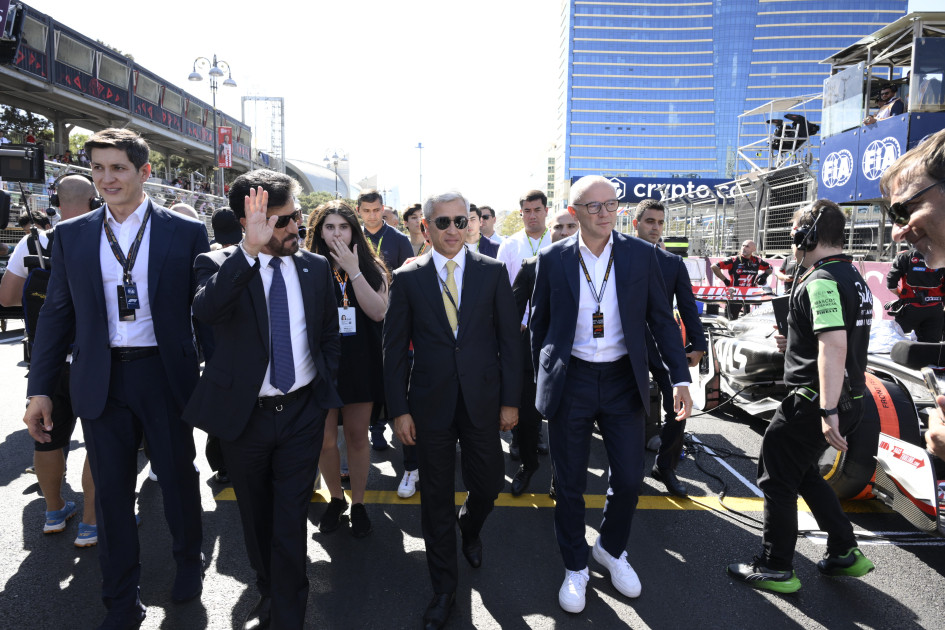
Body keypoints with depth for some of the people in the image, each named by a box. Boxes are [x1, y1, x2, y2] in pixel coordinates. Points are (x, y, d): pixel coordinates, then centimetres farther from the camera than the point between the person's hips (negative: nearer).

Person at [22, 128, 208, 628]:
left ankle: (189, 562, 42)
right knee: (111, 493, 12)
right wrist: (40, 388, 4)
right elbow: (56, 314, 7)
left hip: (165, 375, -2)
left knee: (178, 478, 14)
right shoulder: (71, 235, 5)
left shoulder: (186, 233, -3)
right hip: (101, 381, 2)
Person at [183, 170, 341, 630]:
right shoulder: (220, 265, -8)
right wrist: (250, 250, -37)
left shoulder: (316, 268, 1)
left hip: (303, 414, 0)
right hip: (243, 416, 0)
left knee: (290, 522, 4)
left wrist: (325, 383, 6)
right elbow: (205, 310, -31)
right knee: (256, 519, 19)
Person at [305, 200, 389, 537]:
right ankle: (336, 498, 28)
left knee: (357, 435, 9)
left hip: (360, 363, 1)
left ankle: (358, 503, 26)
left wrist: (352, 269, -16)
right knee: (324, 439, 3)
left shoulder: (371, 268, 3)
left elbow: (378, 311, -13)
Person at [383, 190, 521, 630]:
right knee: (436, 498, 10)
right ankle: (444, 586, 30)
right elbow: (394, 348, 0)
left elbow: (508, 338, 2)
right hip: (431, 404, 0)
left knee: (488, 484, 11)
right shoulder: (408, 278, -1)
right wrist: (399, 409, -4)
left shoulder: (492, 272, 1)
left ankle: (469, 528, 48)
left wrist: (510, 399, -1)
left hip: (483, 401, 1)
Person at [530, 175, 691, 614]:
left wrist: (680, 377, -5)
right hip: (570, 381, -1)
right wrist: (543, 381, 6)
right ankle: (575, 567, 31)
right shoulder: (553, 259, -4)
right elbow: (539, 323, 5)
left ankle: (612, 549, 38)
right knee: (570, 483, 9)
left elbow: (661, 319, 2)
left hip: (623, 380, 1)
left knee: (629, 479, 9)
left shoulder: (641, 255, -2)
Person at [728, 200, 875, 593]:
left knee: (777, 478, 3)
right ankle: (844, 553, 29)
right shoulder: (853, 277, 14)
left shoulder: (821, 281, -18)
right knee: (802, 472, 24)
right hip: (849, 399, 10)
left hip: (815, 400, -10)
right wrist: (797, 346, 20)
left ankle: (776, 569, 14)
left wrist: (827, 411, -33)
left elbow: (834, 347, -29)